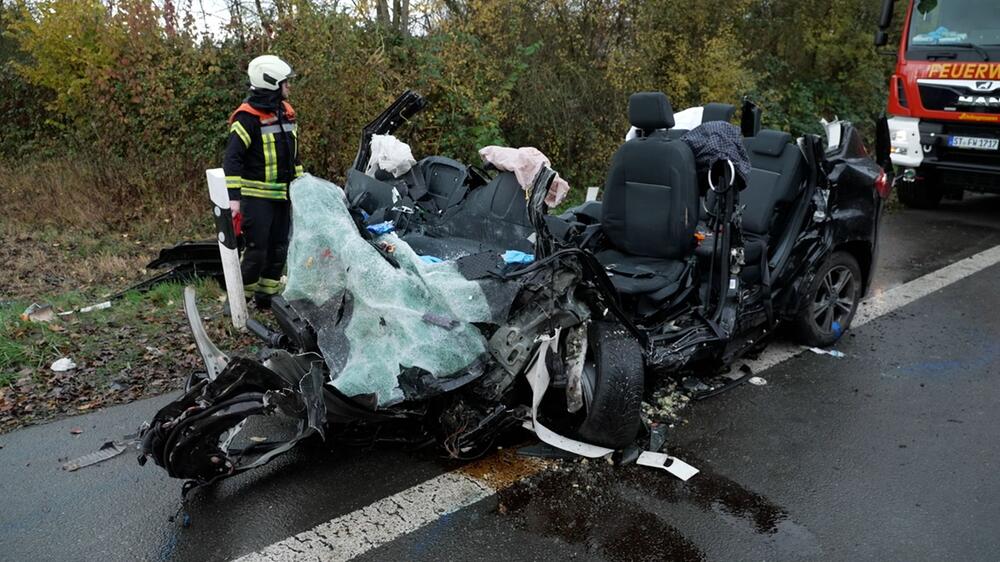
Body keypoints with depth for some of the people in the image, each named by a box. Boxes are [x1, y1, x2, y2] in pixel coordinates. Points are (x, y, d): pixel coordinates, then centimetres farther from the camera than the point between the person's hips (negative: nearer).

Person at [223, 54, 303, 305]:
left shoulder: (285, 112, 11)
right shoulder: (248, 117, -14)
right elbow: (232, 158, -19)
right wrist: (234, 197, -25)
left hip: (283, 196, 8)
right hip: (257, 197, -8)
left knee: (279, 249, 12)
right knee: (257, 251, -8)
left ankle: (266, 295, 25)